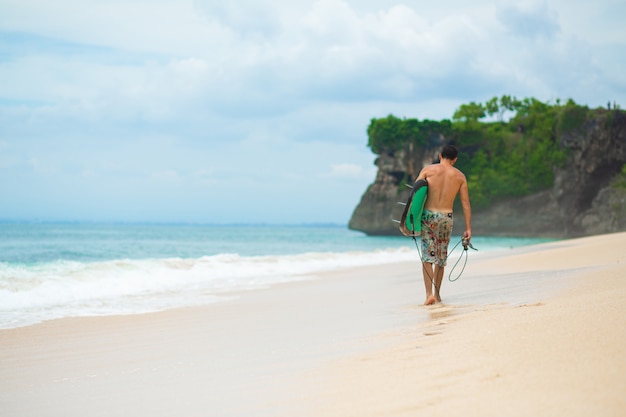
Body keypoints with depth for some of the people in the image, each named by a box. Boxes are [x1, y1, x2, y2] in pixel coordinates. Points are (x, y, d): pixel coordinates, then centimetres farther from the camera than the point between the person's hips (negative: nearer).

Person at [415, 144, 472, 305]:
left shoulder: (428, 170, 3)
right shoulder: (460, 176, 7)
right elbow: (466, 203, 4)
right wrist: (468, 228, 5)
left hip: (428, 215, -1)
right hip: (446, 218, 1)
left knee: (427, 256, -1)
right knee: (441, 258, 14)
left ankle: (429, 294, -14)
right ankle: (437, 294, 23)